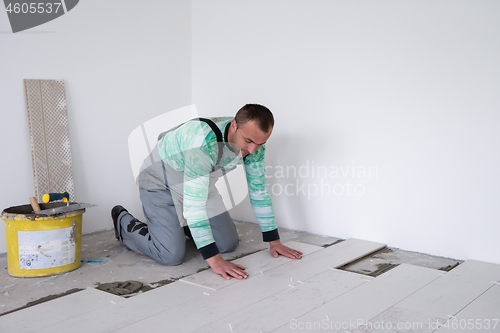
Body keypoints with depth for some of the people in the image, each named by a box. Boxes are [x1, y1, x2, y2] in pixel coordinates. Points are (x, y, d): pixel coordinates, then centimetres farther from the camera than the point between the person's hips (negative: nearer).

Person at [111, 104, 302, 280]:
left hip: (199, 184, 7)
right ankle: (124, 222, 9)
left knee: (229, 244, 2)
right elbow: (194, 205, -42)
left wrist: (274, 241, -5)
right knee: (172, 255, -18)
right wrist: (215, 261, -43)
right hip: (161, 183, -7)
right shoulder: (205, 142, -41)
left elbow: (258, 190, -5)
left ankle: (179, 223, 28)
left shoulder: (254, 142, -17)